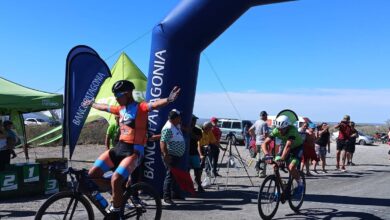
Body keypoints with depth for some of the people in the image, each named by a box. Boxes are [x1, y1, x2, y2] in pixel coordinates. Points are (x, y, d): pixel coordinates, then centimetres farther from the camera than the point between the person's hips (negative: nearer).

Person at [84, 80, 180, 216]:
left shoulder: (140, 107, -8)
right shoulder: (121, 109, 13)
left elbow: (155, 104, -28)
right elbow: (104, 108, 32)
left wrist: (168, 100, -49)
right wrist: (91, 104, 49)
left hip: (134, 151, -7)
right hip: (118, 148, 7)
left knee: (116, 179, -26)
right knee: (92, 174, -3)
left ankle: (115, 212, -5)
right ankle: (117, 195, 16)